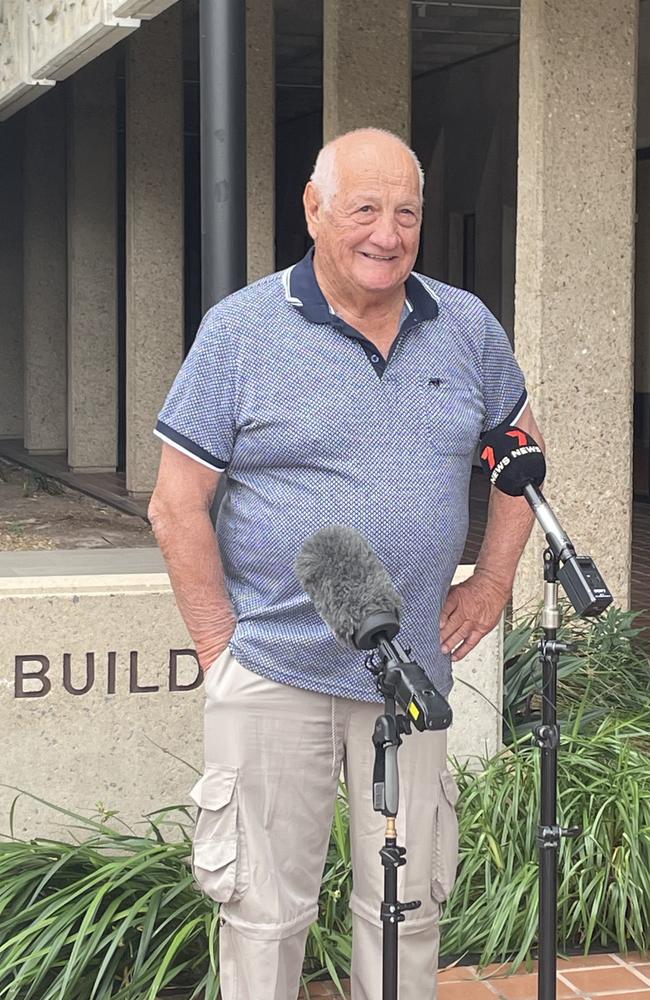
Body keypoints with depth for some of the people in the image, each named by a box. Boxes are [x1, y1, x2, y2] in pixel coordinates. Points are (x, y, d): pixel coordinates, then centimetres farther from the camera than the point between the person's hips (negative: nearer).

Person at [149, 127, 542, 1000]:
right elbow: (176, 506, -4)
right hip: (274, 677, -3)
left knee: (408, 907, 12)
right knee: (265, 911, 4)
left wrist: (493, 583, 11)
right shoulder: (240, 329, -5)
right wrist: (221, 649, -8)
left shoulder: (469, 328, 5)